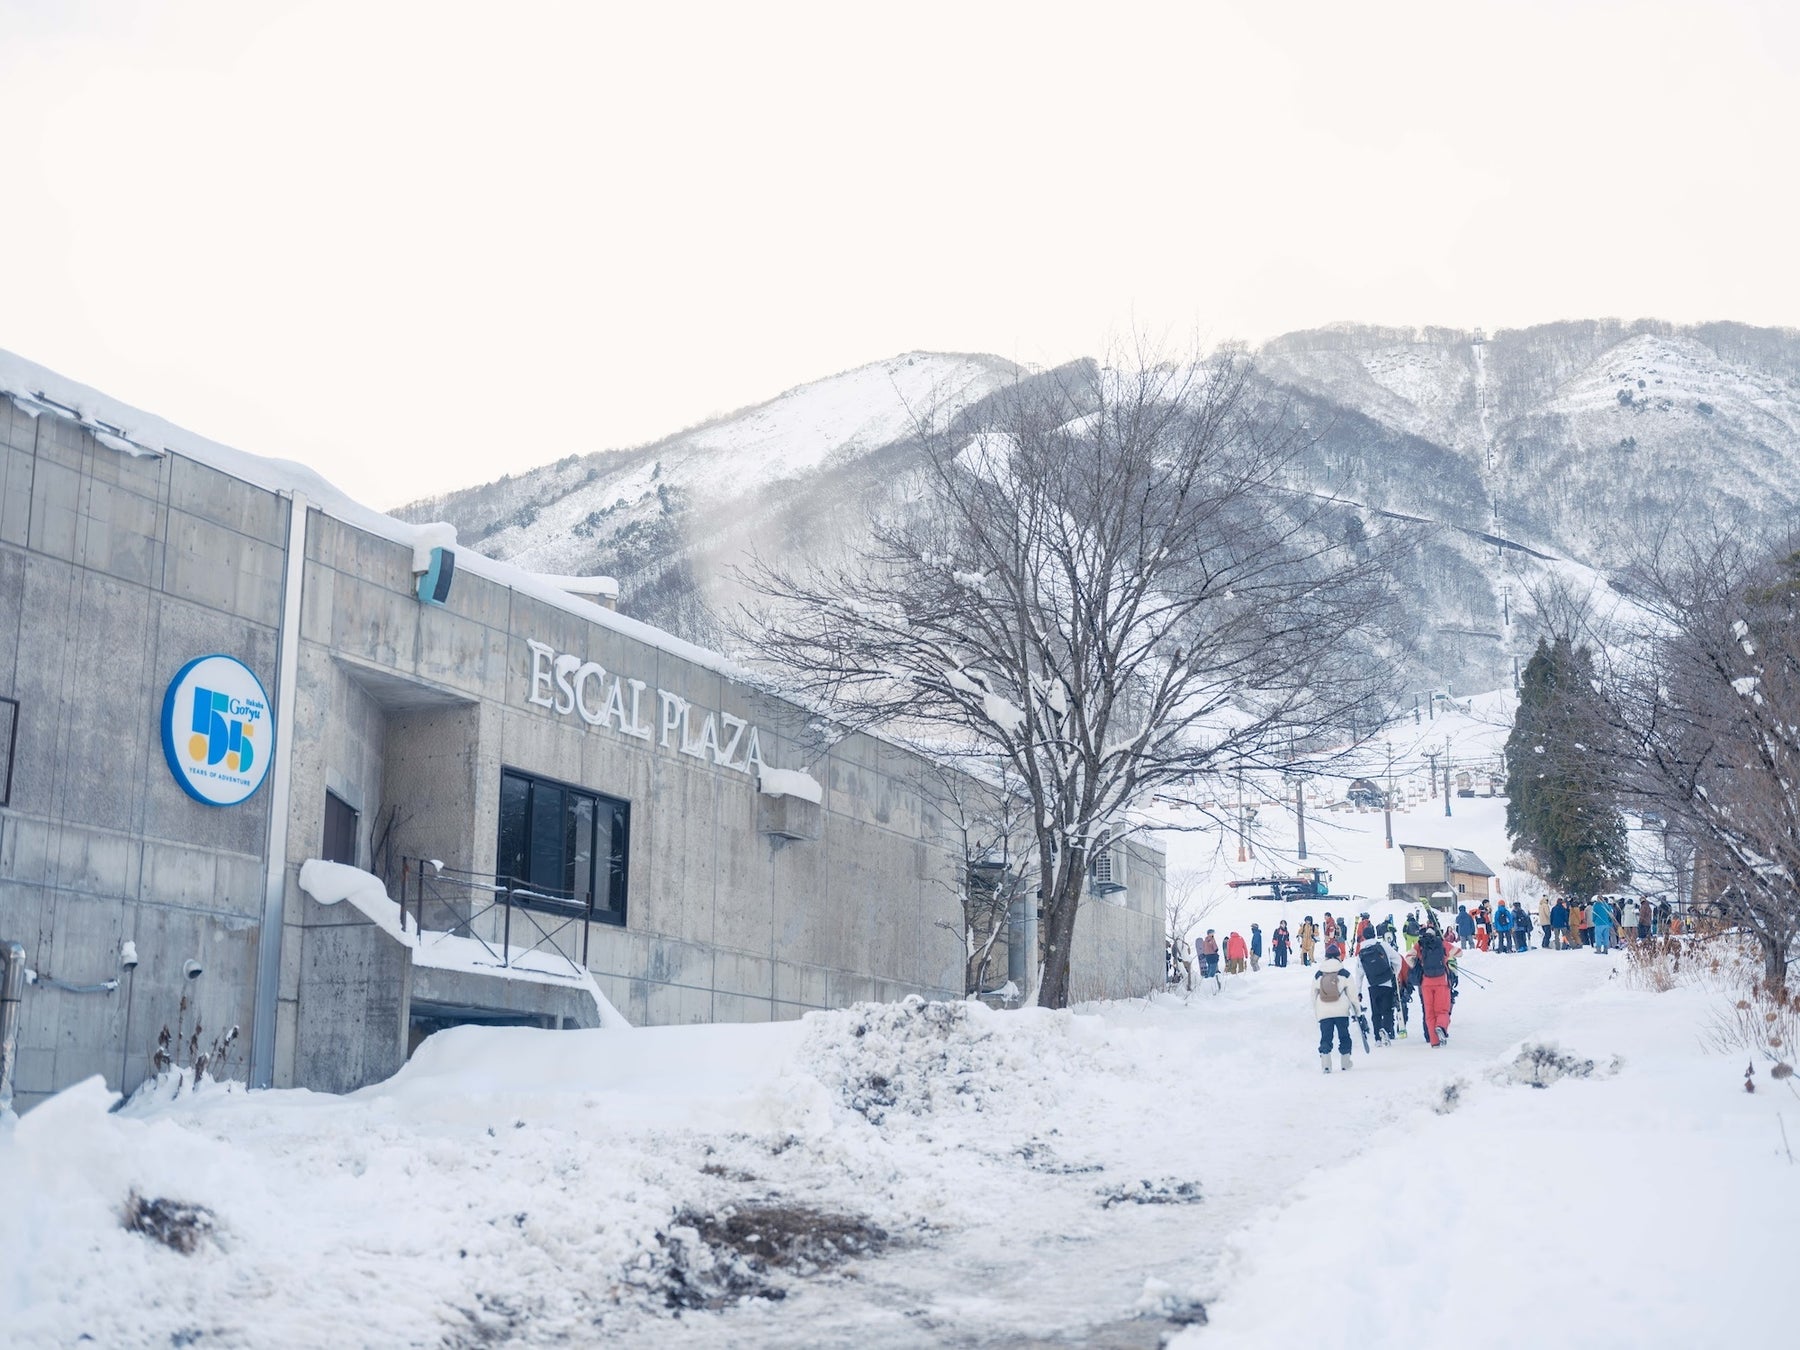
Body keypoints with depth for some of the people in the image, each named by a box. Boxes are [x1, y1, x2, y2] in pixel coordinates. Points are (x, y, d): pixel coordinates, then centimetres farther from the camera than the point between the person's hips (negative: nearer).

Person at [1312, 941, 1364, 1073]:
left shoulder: (1318, 975, 4)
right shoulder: (1345, 973, -4)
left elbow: (1313, 994, 10)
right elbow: (1353, 993, -1)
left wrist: (1315, 1013, 20)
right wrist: (1357, 1010, 10)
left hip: (1323, 1012, 1)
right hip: (1341, 1011, -1)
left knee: (1325, 1037, 4)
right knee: (1344, 1036, 12)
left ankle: (1325, 1063, -7)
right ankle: (1345, 1063, 15)